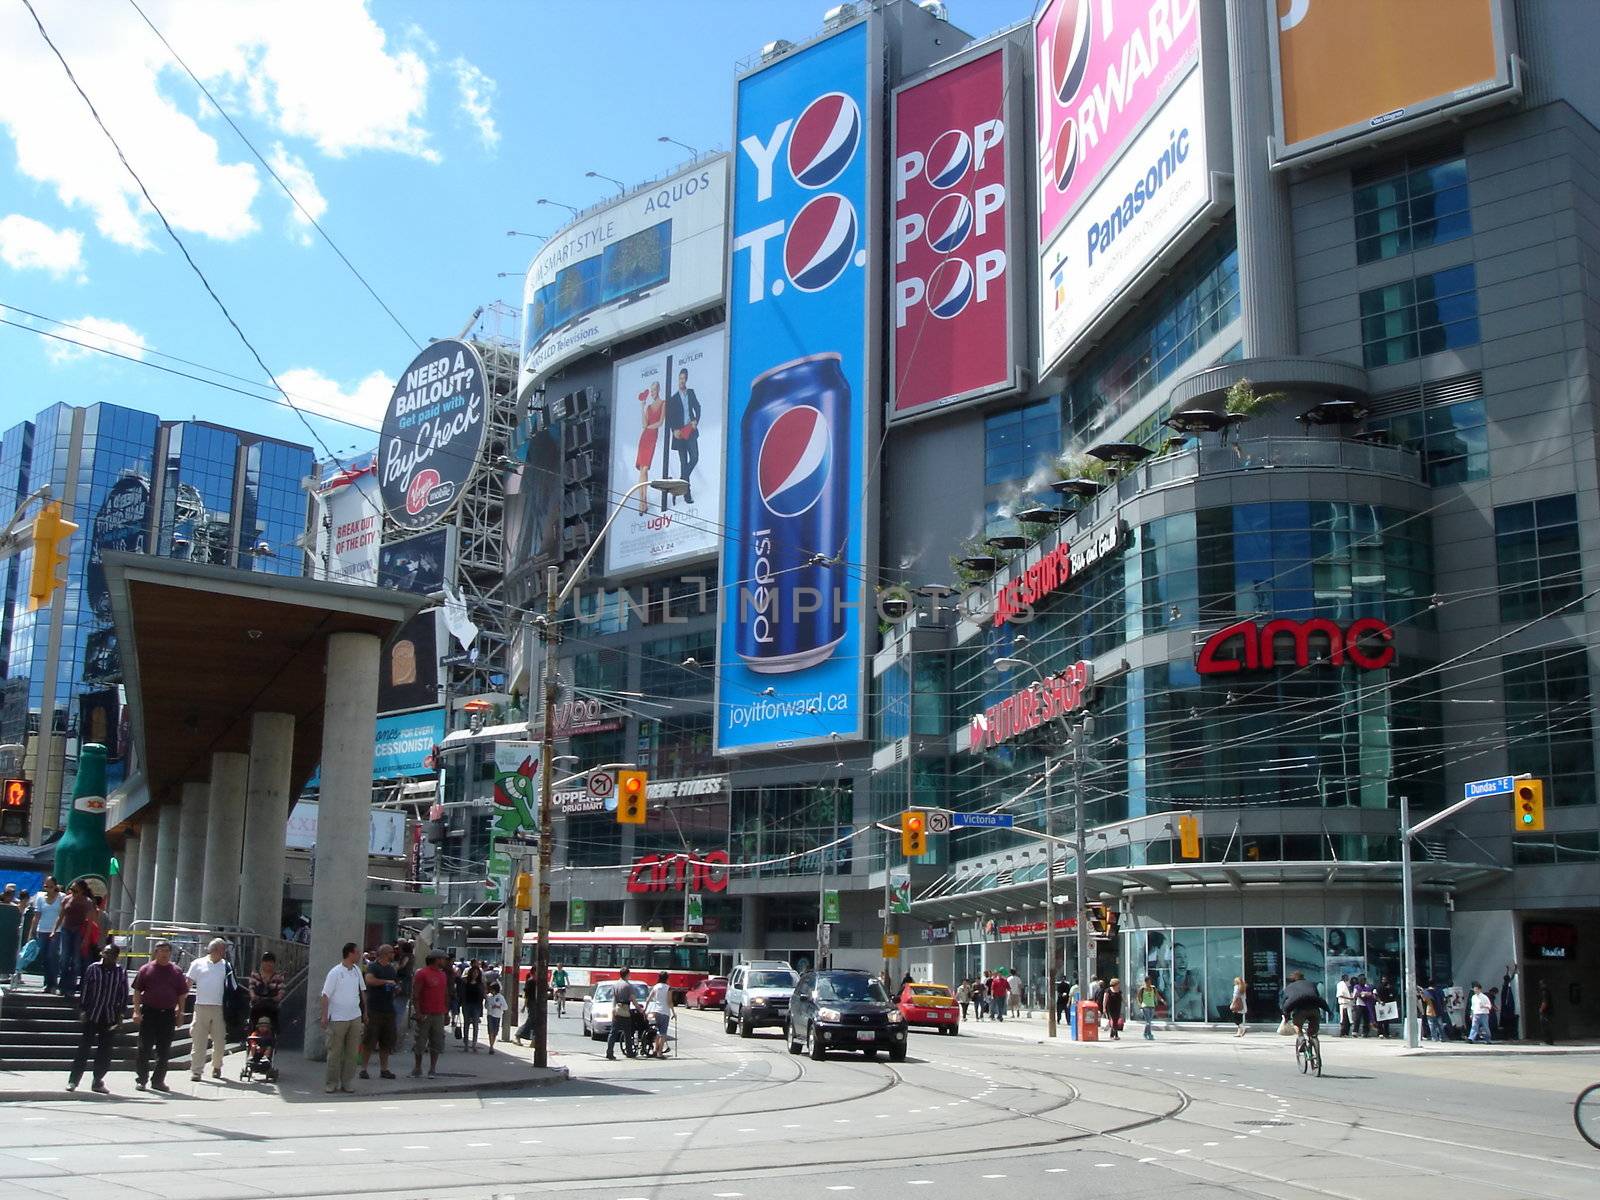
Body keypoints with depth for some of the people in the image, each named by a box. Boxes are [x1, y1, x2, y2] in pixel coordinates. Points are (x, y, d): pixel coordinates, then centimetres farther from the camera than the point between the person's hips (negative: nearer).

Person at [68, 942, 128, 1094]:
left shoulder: (122, 972, 3)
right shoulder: (93, 968, -1)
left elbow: (124, 994, 6)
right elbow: (85, 990, 1)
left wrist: (120, 1012, 2)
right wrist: (82, 1010, -4)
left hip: (110, 1018, 2)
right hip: (92, 1016, -2)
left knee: (106, 1052, 5)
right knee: (84, 1048, -1)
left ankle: (98, 1081, 16)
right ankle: (73, 1080, 8)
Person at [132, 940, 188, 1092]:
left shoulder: (176, 972, 7)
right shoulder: (146, 969, 2)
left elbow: (181, 995, 11)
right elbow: (137, 992, 3)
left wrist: (180, 1014, 7)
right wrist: (137, 1011, -6)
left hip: (168, 1014, 2)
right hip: (149, 1012, -2)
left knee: (164, 1051, 5)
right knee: (145, 1048, 2)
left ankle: (158, 1080, 15)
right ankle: (141, 1080, 11)